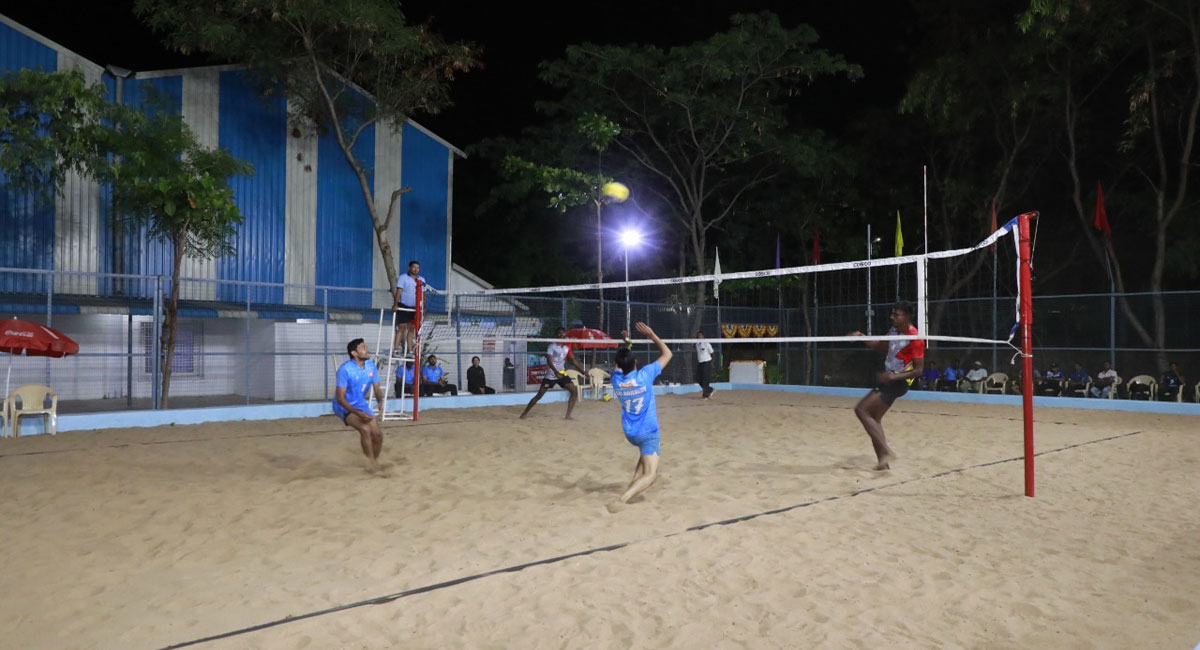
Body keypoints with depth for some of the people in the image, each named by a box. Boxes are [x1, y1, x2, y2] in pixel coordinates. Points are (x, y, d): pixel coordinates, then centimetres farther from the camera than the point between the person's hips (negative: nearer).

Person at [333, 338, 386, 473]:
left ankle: (375, 461, 25)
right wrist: (358, 413, -32)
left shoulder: (371, 366, -6)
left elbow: (377, 389, 2)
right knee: (365, 429, -28)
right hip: (344, 407, -6)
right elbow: (340, 398, -24)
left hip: (361, 404, 6)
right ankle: (371, 462, -12)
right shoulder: (345, 369, -25)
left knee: (378, 435, 1)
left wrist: (380, 401, -21)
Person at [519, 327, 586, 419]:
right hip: (550, 375, -5)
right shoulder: (552, 346, -12)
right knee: (539, 395, -2)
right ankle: (524, 413, 14)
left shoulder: (567, 348, 6)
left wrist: (583, 371, 6)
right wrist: (555, 372, -39)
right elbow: (549, 360, -24)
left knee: (574, 392, -10)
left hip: (562, 374, 5)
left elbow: (573, 361, 14)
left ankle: (568, 416, -4)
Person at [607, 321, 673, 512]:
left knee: (646, 453, 34)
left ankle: (633, 485, 18)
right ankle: (622, 498, -31)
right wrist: (651, 334, -4)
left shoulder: (616, 379, -9)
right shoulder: (645, 375, -18)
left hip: (629, 432, 6)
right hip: (648, 432, -6)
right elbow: (667, 353, -6)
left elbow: (619, 365, 18)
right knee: (650, 475, -8)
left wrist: (625, 346, 15)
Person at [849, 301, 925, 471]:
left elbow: (918, 370, -18)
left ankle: (885, 451, -14)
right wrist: (861, 336, 6)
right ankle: (883, 461, 16)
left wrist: (893, 377, -28)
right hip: (887, 379, 9)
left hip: (898, 383, -9)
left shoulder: (915, 339, -19)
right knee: (874, 418, 11)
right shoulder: (894, 330, 4)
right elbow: (880, 346, 22)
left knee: (861, 410, -15)